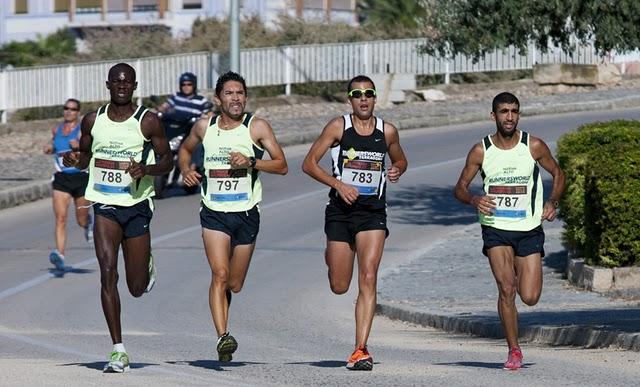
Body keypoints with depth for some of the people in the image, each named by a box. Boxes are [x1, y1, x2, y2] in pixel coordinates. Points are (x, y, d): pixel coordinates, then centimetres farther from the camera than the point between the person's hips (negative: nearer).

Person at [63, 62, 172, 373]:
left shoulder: (147, 121, -4)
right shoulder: (93, 121, 5)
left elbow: (167, 159, 2)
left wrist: (147, 169, -19)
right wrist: (76, 159, -5)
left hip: (137, 206, -1)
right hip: (105, 207, 1)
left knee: (137, 288, 6)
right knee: (108, 274, -16)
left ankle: (147, 266, 46)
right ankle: (118, 351, -14)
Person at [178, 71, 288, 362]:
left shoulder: (257, 127, -3)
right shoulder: (204, 126, 3)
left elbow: (281, 165, -4)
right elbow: (185, 149, 23)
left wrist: (251, 162, -20)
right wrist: (186, 170, 2)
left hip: (246, 214, 0)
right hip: (214, 213, 0)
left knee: (235, 284, 11)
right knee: (220, 275, -19)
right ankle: (223, 337, -25)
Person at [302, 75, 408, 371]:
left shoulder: (388, 131, 5)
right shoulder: (338, 127, -3)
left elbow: (400, 160, 23)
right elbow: (309, 163, -2)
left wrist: (397, 170, -1)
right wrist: (338, 184, -15)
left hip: (373, 213, 1)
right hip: (341, 210, -1)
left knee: (368, 279, -15)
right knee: (339, 287, 6)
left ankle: (361, 350, -16)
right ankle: (331, 256, 46)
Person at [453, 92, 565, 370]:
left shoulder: (534, 146, -3)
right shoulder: (481, 151, -2)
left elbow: (558, 174, 12)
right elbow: (460, 188, 5)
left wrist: (552, 202, -5)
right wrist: (474, 200, -18)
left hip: (529, 230, 1)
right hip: (495, 230, 0)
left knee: (530, 297, -4)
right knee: (506, 289, -16)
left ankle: (520, 274, 33)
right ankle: (514, 351, -4)